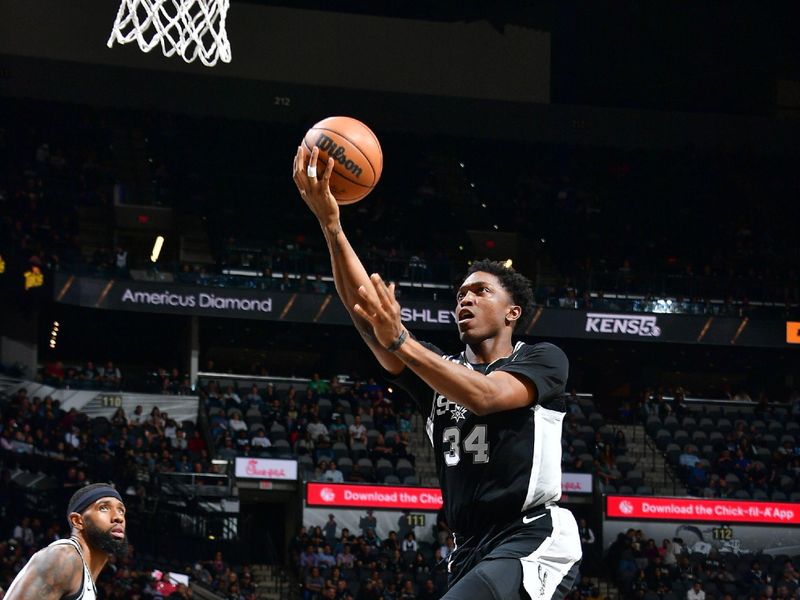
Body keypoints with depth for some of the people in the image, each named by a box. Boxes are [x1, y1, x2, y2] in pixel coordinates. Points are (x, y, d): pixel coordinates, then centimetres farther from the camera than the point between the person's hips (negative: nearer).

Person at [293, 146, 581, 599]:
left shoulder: (543, 360, 4)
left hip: (533, 544, -7)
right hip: (471, 553, 8)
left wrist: (400, 342, -24)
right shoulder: (441, 371, 19)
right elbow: (364, 310, 4)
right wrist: (332, 226, -8)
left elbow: (484, 396, -18)